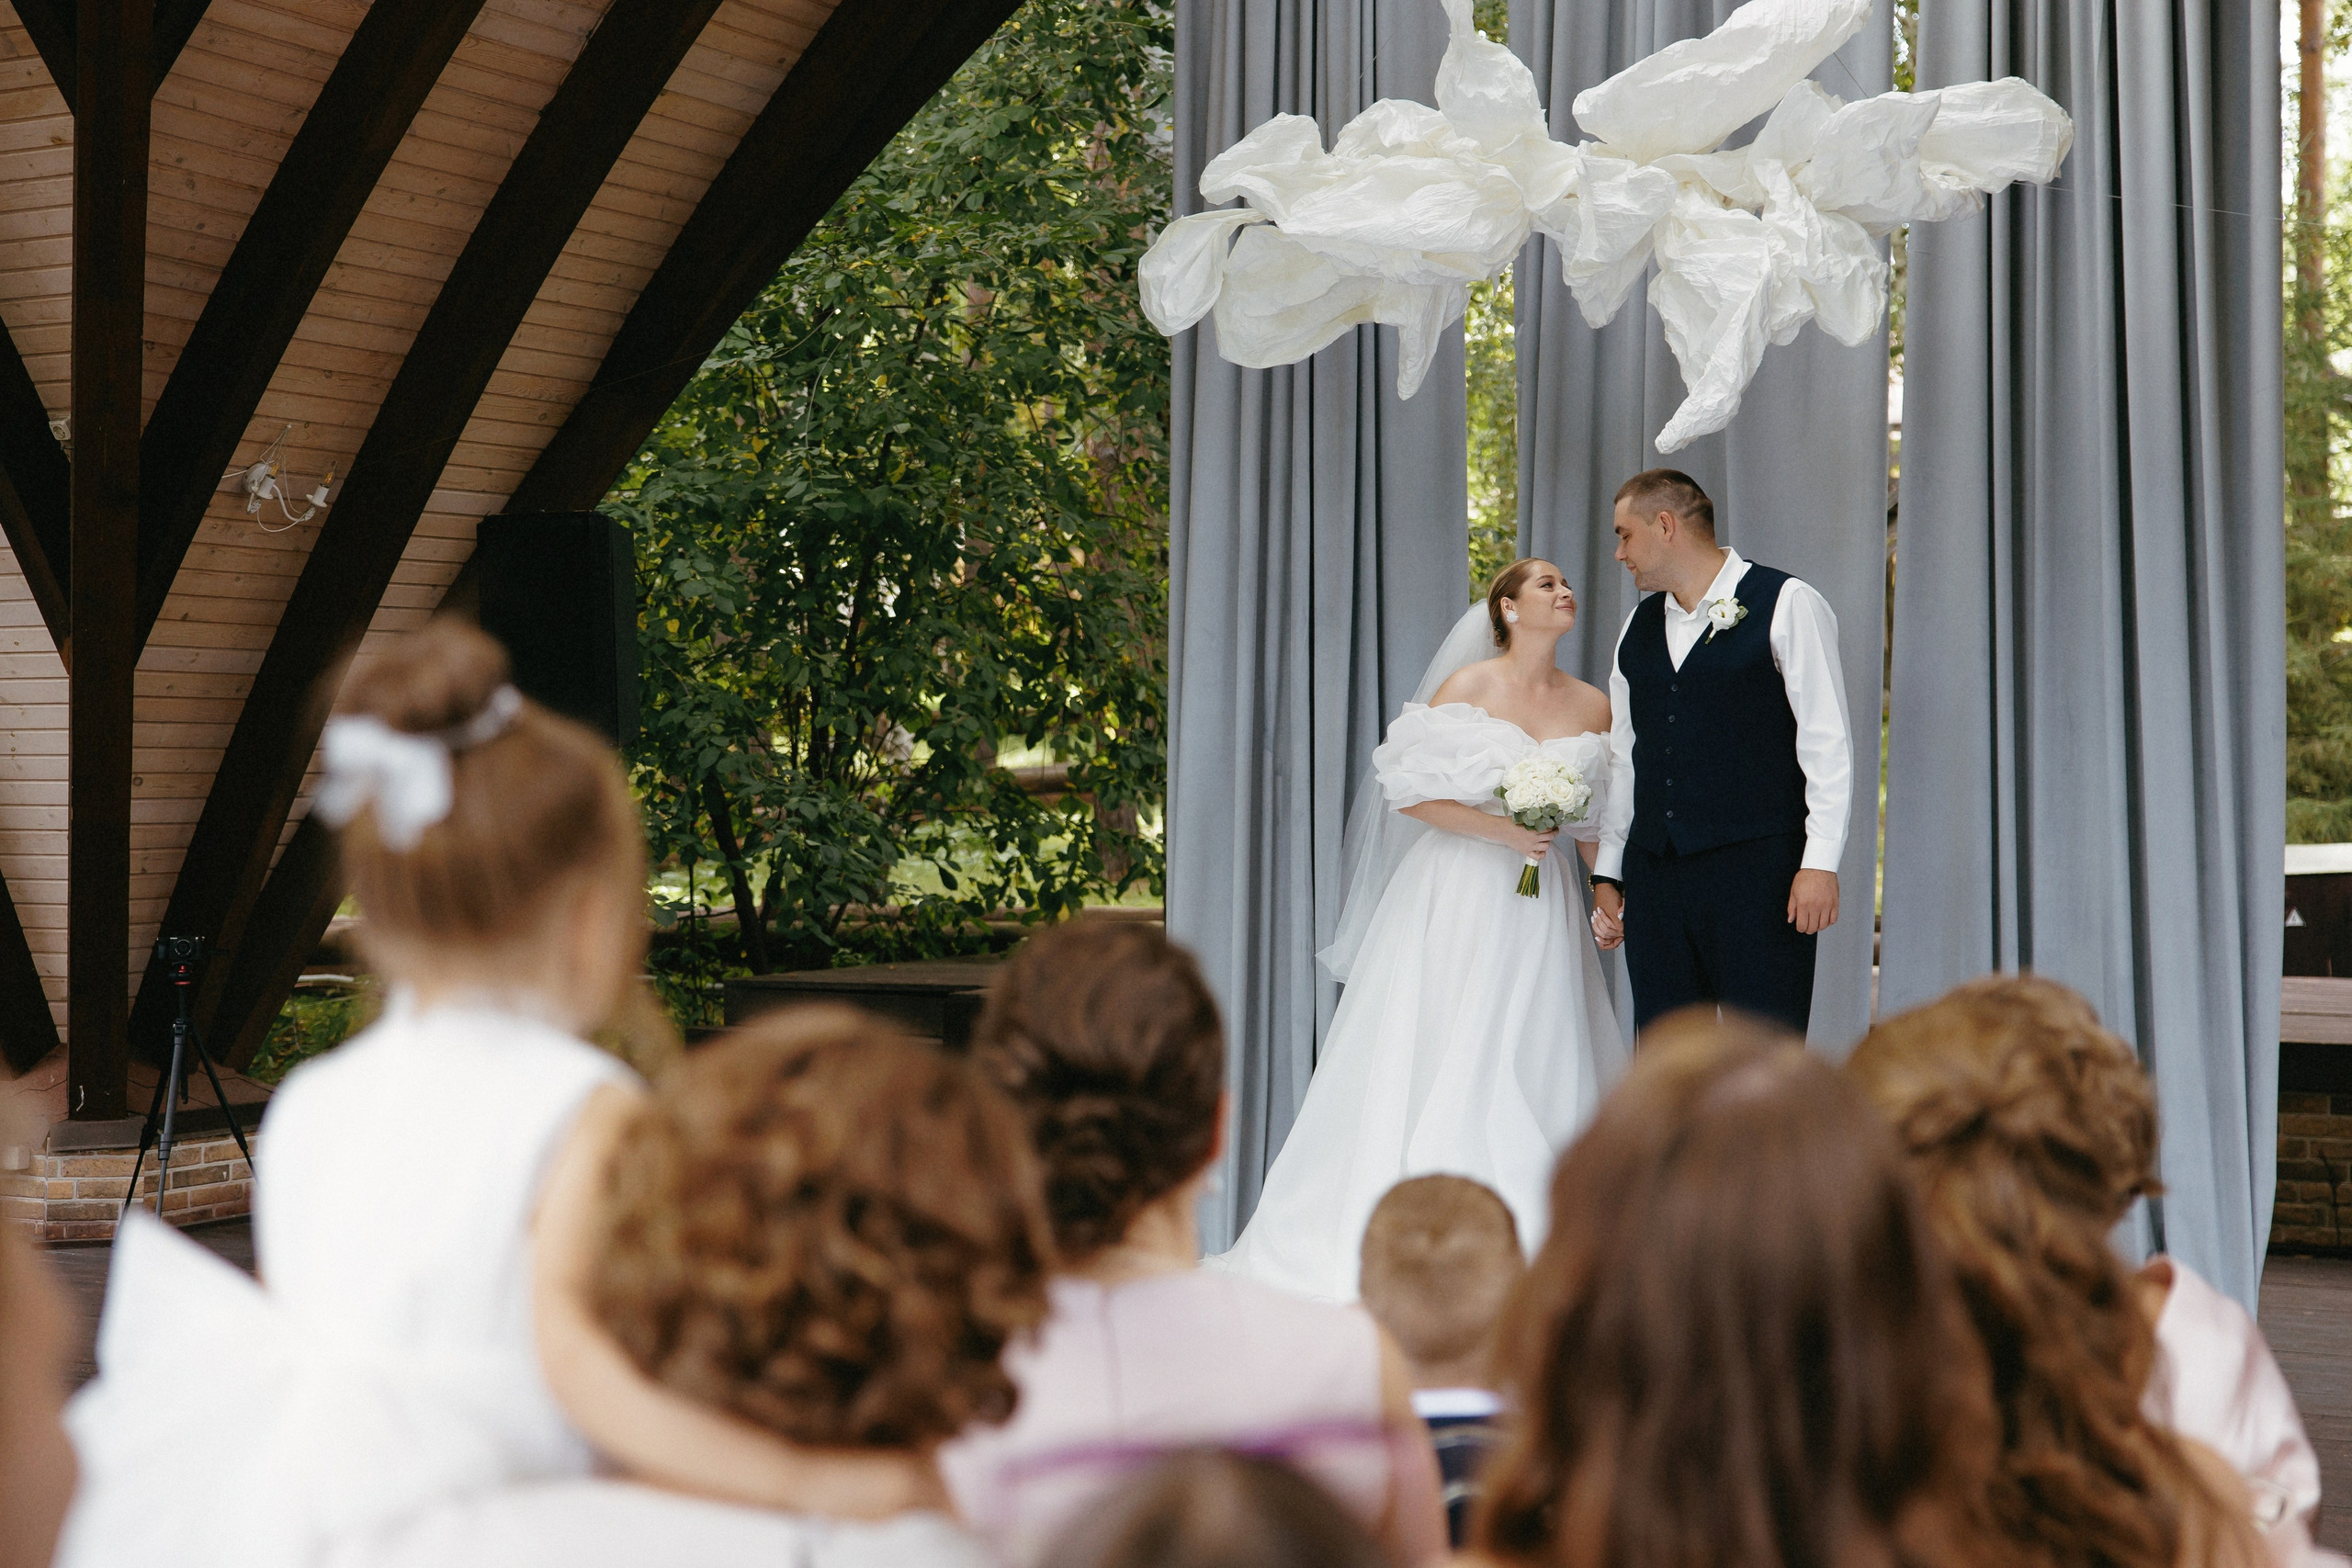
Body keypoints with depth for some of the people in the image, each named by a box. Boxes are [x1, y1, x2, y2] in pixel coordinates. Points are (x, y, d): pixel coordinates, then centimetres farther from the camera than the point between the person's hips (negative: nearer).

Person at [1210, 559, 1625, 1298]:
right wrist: (1501, 830, -14)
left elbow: (1599, 821, 14)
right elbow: (1409, 792, -6)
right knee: (1435, 1064, -4)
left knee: (1536, 1066, -1)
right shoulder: (1467, 687, -3)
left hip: (1544, 907, 4)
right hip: (1457, 897, -3)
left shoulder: (1594, 706, 8)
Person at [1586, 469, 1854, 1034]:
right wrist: (1606, 873, 18)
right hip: (1654, 878, 6)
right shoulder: (1639, 628, 18)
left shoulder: (1787, 606, 0)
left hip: (1756, 872, -6)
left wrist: (1820, 862, -12)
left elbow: (1829, 743, -5)